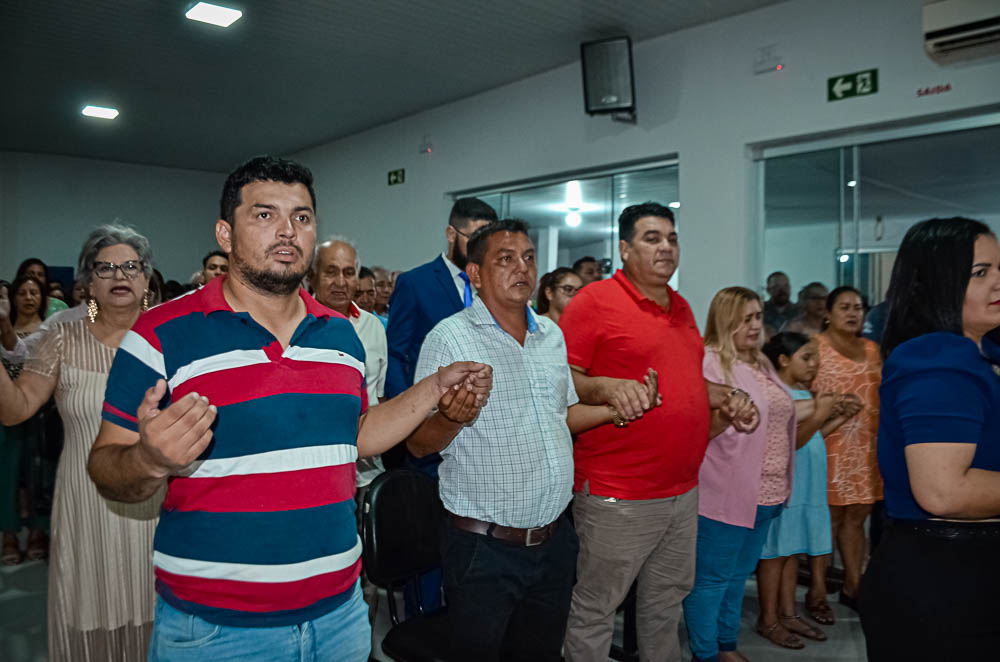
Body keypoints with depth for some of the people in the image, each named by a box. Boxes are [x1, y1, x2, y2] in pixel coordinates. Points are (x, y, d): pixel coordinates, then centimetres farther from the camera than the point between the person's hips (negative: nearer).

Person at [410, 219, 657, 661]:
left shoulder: (551, 335, 8)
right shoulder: (449, 337, -12)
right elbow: (418, 443, -12)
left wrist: (619, 410, 5)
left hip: (553, 539, 6)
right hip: (484, 547, -5)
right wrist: (452, 417, -33)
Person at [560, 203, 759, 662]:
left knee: (666, 602, 22)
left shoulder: (681, 307, 14)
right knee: (594, 610, 5)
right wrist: (605, 387, -31)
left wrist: (726, 398, 6)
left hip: (683, 490, 8)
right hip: (617, 496, -7)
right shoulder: (594, 301, -11)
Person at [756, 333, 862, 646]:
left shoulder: (804, 393, 12)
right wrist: (819, 415, -25)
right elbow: (790, 442, -21)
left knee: (792, 551, 15)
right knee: (774, 553, 3)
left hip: (805, 486, 8)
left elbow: (811, 436, 15)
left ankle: (788, 613, 26)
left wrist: (841, 417, 7)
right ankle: (768, 619, 14)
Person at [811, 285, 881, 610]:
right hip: (832, 446, -6)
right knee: (829, 518, -1)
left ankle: (852, 585, 24)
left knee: (856, 516, 12)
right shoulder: (816, 346, -4)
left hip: (866, 448, 6)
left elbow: (880, 393, 21)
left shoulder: (871, 348, 15)